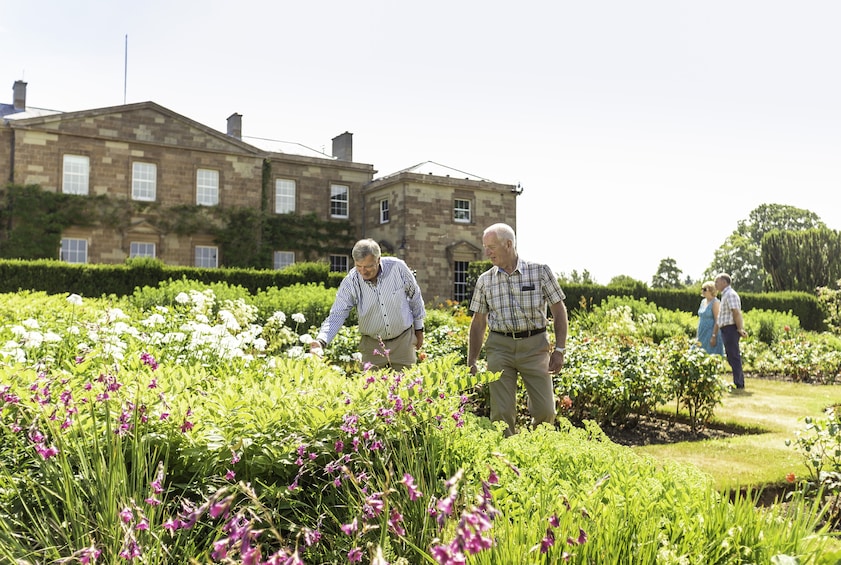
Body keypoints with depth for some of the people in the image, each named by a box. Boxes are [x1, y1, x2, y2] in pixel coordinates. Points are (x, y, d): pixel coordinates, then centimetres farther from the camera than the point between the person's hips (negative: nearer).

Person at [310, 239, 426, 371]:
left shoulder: (397, 267, -16)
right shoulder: (349, 283, -17)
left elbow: (415, 296, 0)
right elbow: (337, 315, -19)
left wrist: (419, 328, 9)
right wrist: (321, 341, -37)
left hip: (403, 339, 0)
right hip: (372, 344, 0)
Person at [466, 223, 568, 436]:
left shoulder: (540, 271, 0)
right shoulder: (485, 280, 6)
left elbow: (559, 311, 3)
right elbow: (478, 323, 11)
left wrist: (559, 349, -5)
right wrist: (471, 362, 8)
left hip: (534, 346, -1)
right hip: (500, 347, 1)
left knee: (545, 410, -2)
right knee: (502, 412, -2)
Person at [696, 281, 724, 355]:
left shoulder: (715, 302, -12)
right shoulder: (703, 301, 13)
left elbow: (717, 321, -17)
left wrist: (714, 336, -22)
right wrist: (698, 335, 18)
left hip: (711, 333, -8)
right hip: (703, 334, 8)